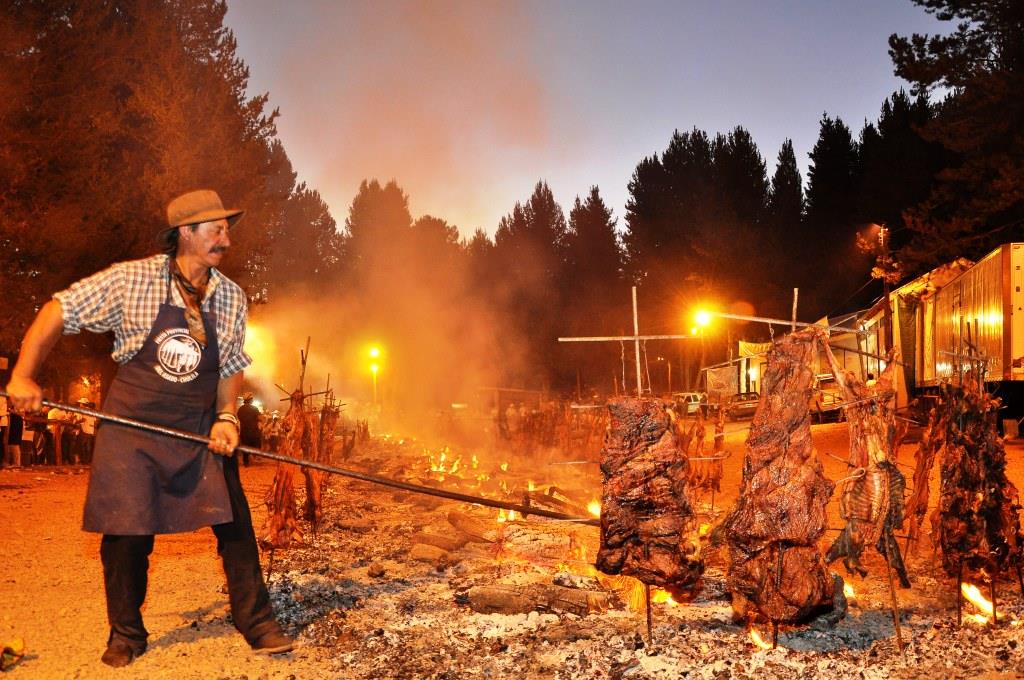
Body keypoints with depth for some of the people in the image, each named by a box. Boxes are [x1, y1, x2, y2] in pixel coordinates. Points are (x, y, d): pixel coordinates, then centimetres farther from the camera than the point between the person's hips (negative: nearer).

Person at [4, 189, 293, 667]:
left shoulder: (231, 297, 0)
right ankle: (125, 634, 24)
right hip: (132, 426, -3)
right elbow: (59, 311, -7)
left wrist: (226, 417, -5)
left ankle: (256, 623, 12)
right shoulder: (131, 280, -12)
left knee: (235, 523, -2)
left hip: (199, 430, 3)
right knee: (127, 534, 4)